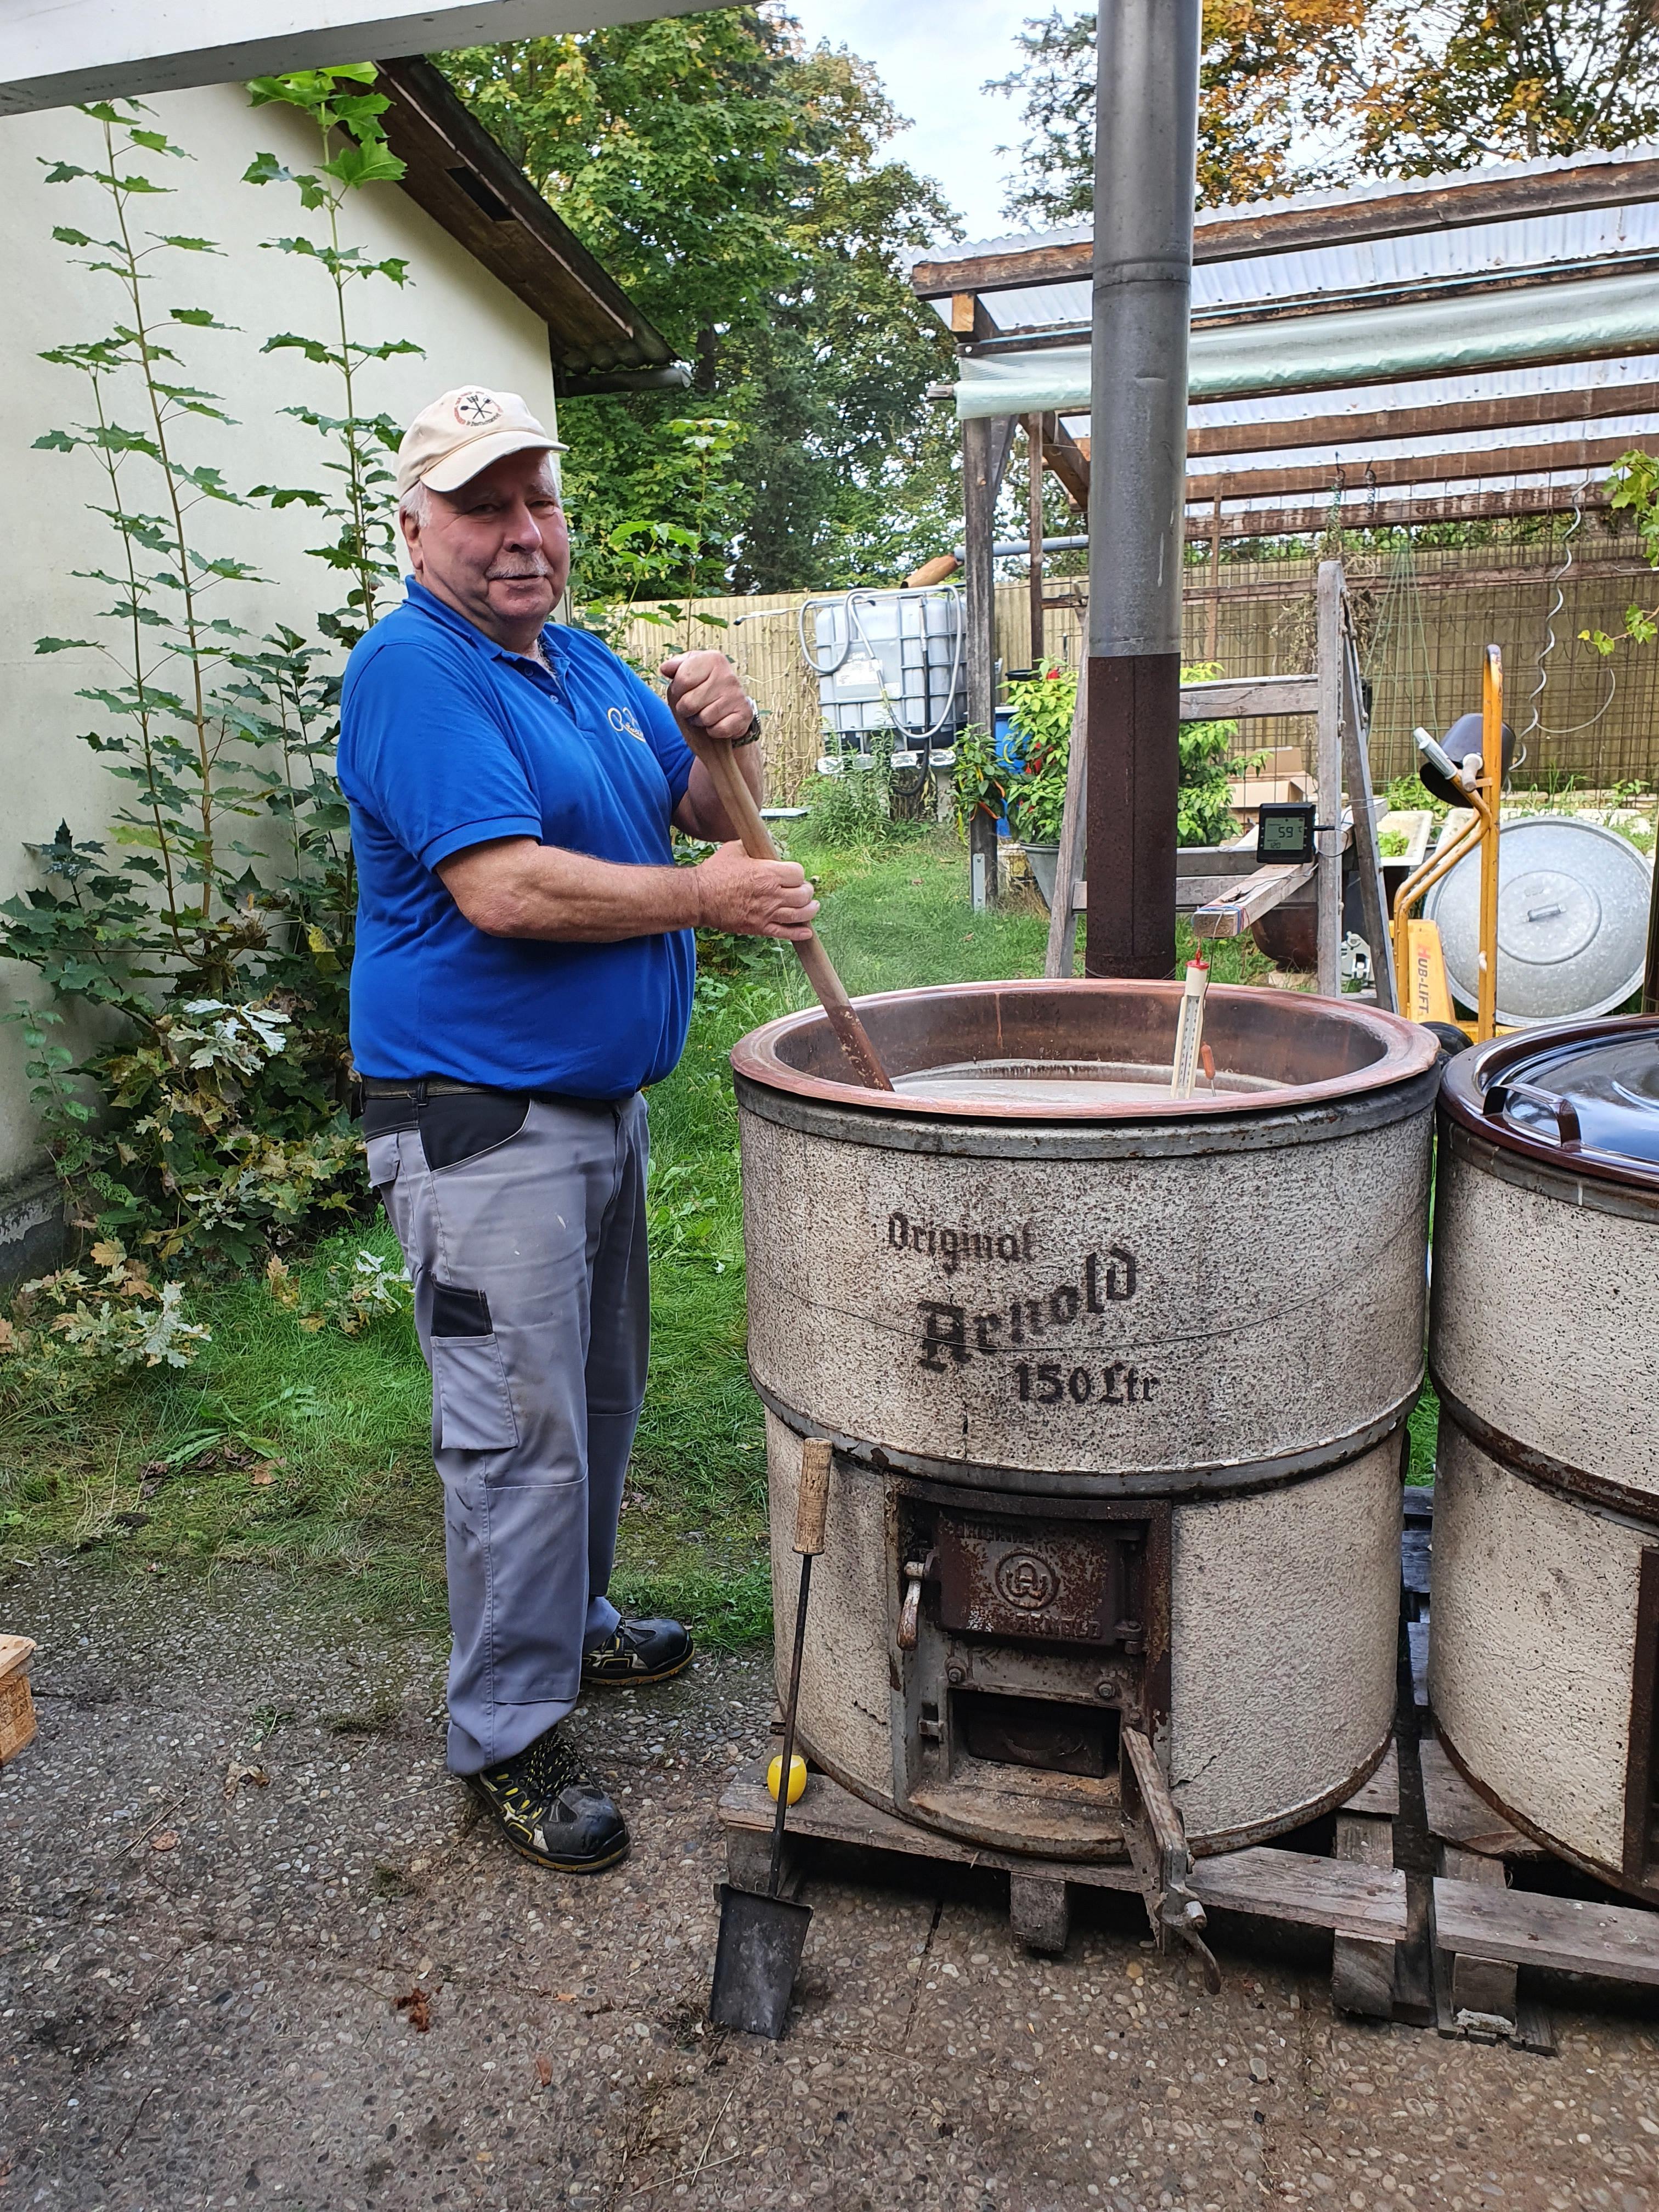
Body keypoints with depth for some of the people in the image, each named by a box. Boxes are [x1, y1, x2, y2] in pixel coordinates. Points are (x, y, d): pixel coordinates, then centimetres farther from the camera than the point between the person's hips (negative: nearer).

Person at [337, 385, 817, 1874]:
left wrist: (727, 731, -7)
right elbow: (503, 889, -25)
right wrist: (703, 900, -17)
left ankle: (571, 1620, 41)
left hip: (603, 1102, 9)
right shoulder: (414, 667, -13)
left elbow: (713, 814, 14)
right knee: (519, 1430, -2)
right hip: (481, 1120, -9)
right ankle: (509, 1734, 15)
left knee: (599, 1397, 20)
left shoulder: (584, 662, 14)